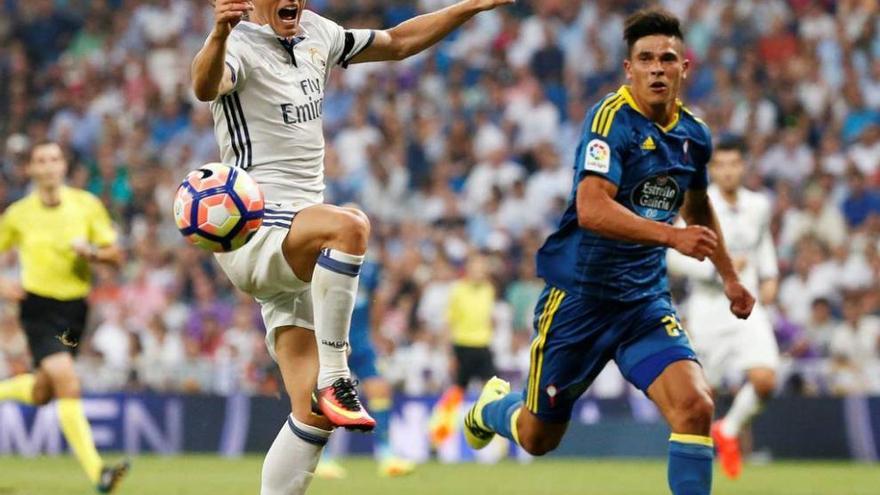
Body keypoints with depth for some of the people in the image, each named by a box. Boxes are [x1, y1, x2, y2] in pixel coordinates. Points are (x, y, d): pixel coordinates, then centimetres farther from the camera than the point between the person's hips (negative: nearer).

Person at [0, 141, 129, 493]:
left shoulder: (87, 205, 1)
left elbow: (116, 256, 4)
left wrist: (93, 252, -18)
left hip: (75, 308, 4)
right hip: (39, 308, -4)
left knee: (41, 394, 11)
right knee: (67, 384, -20)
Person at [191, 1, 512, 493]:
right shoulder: (241, 45, -11)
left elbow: (397, 43, 29)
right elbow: (206, 85, -35)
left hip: (300, 251, 8)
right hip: (252, 233, -8)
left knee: (315, 417, 0)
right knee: (350, 225, -38)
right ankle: (334, 379, -30)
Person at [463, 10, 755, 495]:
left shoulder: (694, 135, 4)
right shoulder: (612, 119, -18)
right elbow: (591, 209, -32)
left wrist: (729, 277, 27)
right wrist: (671, 235, -40)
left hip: (645, 299, 5)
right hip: (579, 292, -5)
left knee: (695, 406, -21)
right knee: (537, 437, 12)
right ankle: (492, 407, 47)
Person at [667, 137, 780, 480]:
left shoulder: (759, 205, 3)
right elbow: (674, 257, -13)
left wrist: (769, 276, 11)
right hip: (708, 307, -3)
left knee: (764, 380, -17)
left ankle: (728, 431, 12)